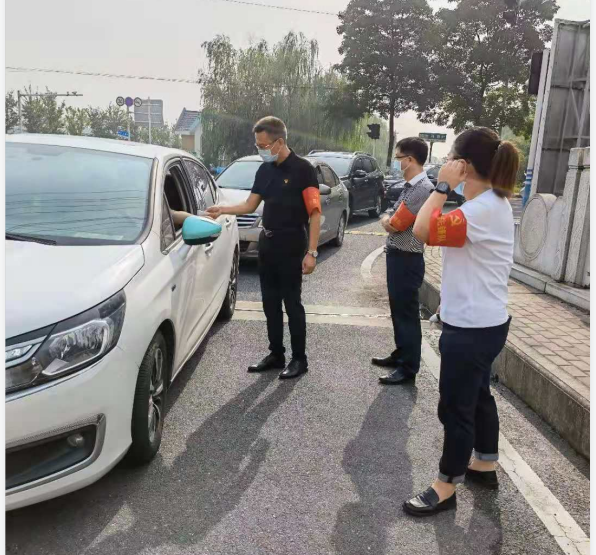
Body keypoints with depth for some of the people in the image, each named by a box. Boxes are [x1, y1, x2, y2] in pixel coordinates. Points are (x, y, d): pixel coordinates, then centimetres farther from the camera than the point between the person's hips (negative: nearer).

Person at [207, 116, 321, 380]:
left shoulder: (303, 169, -11)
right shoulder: (264, 170, 9)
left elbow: (315, 213, -13)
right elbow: (250, 205, 14)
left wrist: (311, 252, -18)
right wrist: (223, 209, -2)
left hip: (291, 243, -7)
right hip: (267, 242, 7)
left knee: (292, 302, 0)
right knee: (270, 302, 11)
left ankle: (299, 358, 13)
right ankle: (276, 354, 24)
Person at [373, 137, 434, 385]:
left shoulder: (423, 188, -19)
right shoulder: (409, 186, 11)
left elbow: (394, 224, -18)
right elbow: (389, 217, 15)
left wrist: (387, 220, 1)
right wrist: (389, 220, -4)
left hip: (407, 260, -9)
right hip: (396, 256, 9)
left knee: (407, 313, 0)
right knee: (398, 310, 19)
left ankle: (409, 368, 11)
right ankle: (401, 354, 34)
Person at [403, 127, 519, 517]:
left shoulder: (482, 210, -23)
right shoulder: (494, 203, 10)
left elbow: (423, 230, -30)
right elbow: (445, 230, 12)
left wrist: (443, 186, -22)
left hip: (471, 327, -11)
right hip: (485, 322, 11)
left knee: (456, 406, 2)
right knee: (477, 395, 23)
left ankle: (446, 489, 19)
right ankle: (485, 466, 42)